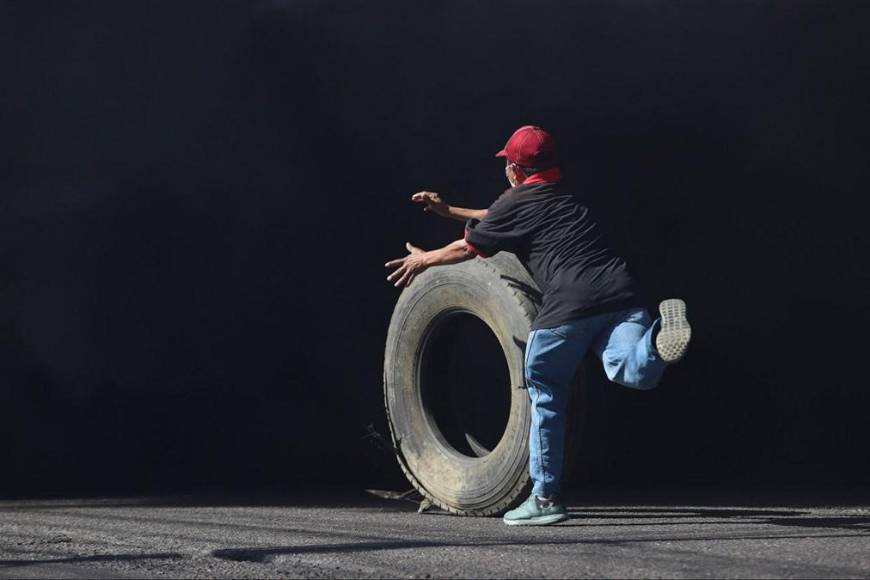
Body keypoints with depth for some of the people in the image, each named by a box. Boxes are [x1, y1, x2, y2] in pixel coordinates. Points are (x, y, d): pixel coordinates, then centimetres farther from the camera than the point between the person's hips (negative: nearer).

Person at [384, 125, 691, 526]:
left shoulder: (517, 201, 11)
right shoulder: (565, 199, 32)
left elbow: (467, 248, 23)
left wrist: (423, 259, 41)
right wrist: (448, 211, 57)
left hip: (570, 303, -5)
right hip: (620, 296, 5)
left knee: (545, 388, 11)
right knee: (631, 372, -13)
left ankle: (545, 497, 15)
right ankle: (658, 337, -45)